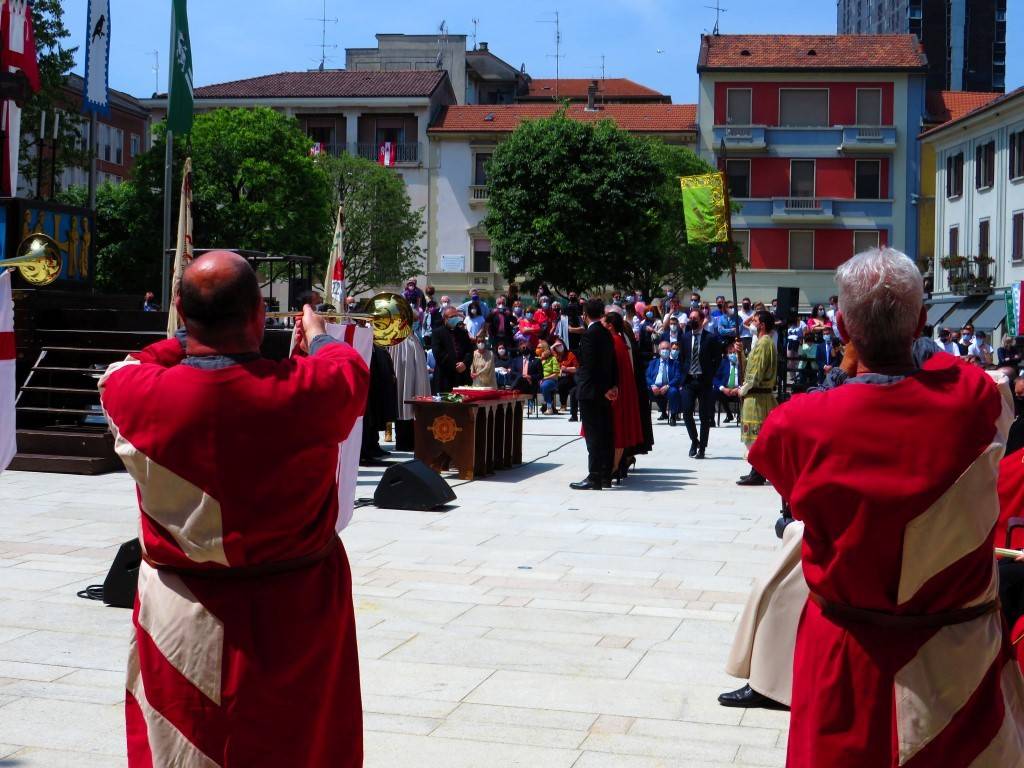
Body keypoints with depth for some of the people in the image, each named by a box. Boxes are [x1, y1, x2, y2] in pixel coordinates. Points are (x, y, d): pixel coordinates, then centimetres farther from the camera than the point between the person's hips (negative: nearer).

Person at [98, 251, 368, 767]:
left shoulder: (140, 394, -17)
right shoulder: (310, 390, -19)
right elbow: (351, 368, 5)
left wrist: (190, 340, 22)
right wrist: (317, 337, 26)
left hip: (179, 613, 1)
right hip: (297, 612, 0)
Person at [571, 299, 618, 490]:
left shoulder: (590, 334, -15)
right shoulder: (607, 334, 11)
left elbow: (589, 365, -18)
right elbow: (612, 362, 12)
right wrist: (613, 385, 7)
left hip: (590, 392, -9)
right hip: (605, 392, 9)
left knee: (593, 436, -7)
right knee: (605, 435, 12)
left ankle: (594, 478, -6)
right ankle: (606, 475, 18)